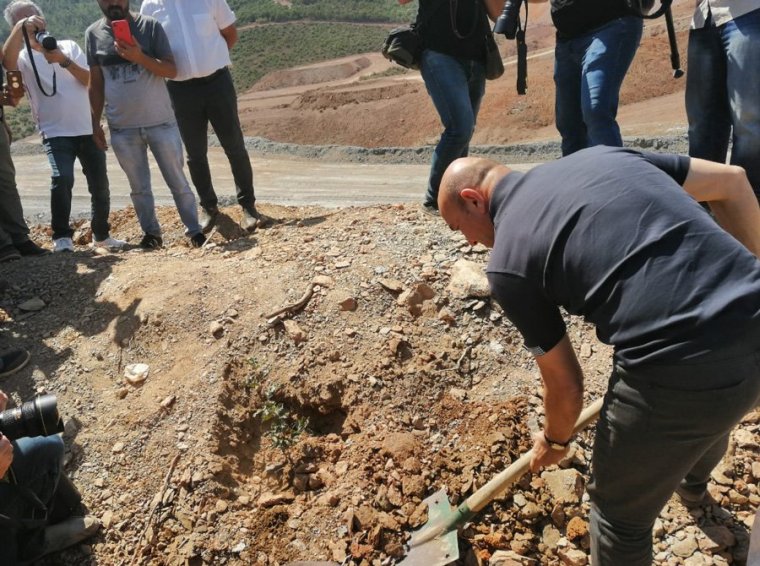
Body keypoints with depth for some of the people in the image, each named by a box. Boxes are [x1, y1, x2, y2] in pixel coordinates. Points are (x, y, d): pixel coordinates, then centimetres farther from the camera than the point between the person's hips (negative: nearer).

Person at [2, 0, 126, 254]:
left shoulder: (68, 46, 10)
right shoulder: (23, 57, 4)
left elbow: (88, 79, -2)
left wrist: (63, 60, -17)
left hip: (88, 129, 3)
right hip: (56, 133, -3)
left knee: (100, 185, 8)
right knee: (62, 178, -25)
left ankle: (101, 234, 27)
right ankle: (62, 237, -12)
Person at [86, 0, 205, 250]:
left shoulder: (150, 26, -2)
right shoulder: (93, 33, 5)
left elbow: (171, 70, -7)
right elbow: (96, 83, 9)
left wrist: (140, 57, -23)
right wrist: (95, 123, 7)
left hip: (161, 121, -2)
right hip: (122, 128, 2)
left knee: (177, 181, 4)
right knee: (139, 187, 9)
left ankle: (194, 230, 14)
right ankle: (151, 232, 20)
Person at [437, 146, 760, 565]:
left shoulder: (507, 263, -1)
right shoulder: (598, 155, 15)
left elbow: (566, 385, 8)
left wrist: (555, 441, 29)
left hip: (680, 372, -8)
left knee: (621, 511, 22)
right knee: (708, 416, 42)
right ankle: (692, 484, 76)